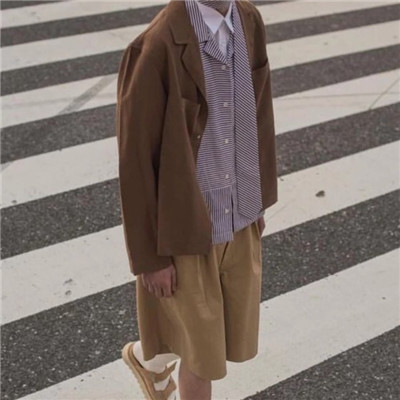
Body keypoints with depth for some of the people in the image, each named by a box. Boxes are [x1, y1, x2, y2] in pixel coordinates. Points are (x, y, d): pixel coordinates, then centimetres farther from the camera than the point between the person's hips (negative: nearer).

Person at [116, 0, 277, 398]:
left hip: (238, 220, 7)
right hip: (184, 231, -6)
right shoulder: (154, 49, -26)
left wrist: (258, 200, 15)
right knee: (205, 352, 13)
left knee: (237, 340, 21)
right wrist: (150, 257, -12)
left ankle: (148, 358, 52)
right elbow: (135, 164, -19)